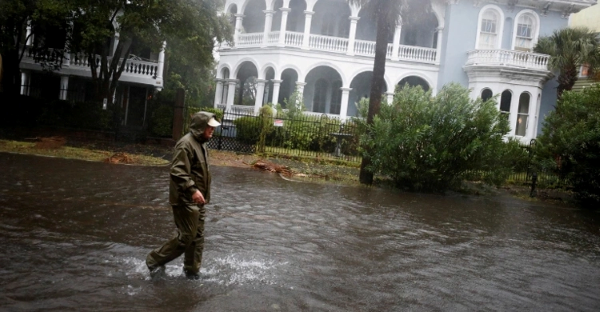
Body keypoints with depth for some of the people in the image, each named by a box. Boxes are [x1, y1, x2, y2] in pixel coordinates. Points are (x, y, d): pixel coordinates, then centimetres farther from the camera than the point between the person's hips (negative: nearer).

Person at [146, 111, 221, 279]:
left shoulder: (201, 144, 14)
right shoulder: (186, 144, -17)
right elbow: (177, 171, -26)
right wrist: (192, 190, -33)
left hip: (197, 201, 10)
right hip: (186, 200, -10)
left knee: (197, 237, 13)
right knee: (186, 237, -5)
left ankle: (192, 271, 25)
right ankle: (155, 260, 11)